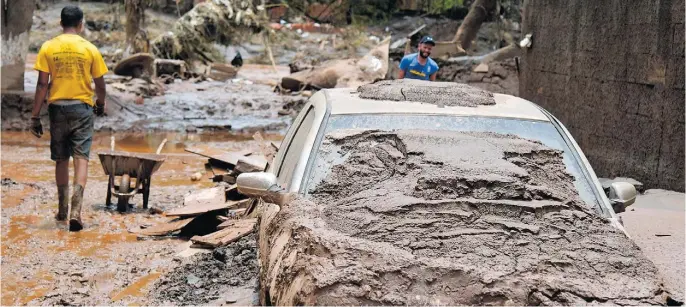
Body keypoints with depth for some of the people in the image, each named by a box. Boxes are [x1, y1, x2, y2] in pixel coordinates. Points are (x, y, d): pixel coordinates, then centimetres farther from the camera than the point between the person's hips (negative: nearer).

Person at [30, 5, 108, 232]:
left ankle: (62, 210, 25)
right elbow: (100, 84, 3)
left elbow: (42, 84, -5)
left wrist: (35, 116, 1)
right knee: (81, 158, -2)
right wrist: (101, 104, 23)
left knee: (61, 160, 13)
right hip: (82, 108, -1)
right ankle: (76, 211, -15)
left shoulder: (48, 48, -2)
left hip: (57, 108, 2)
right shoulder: (90, 49, -3)